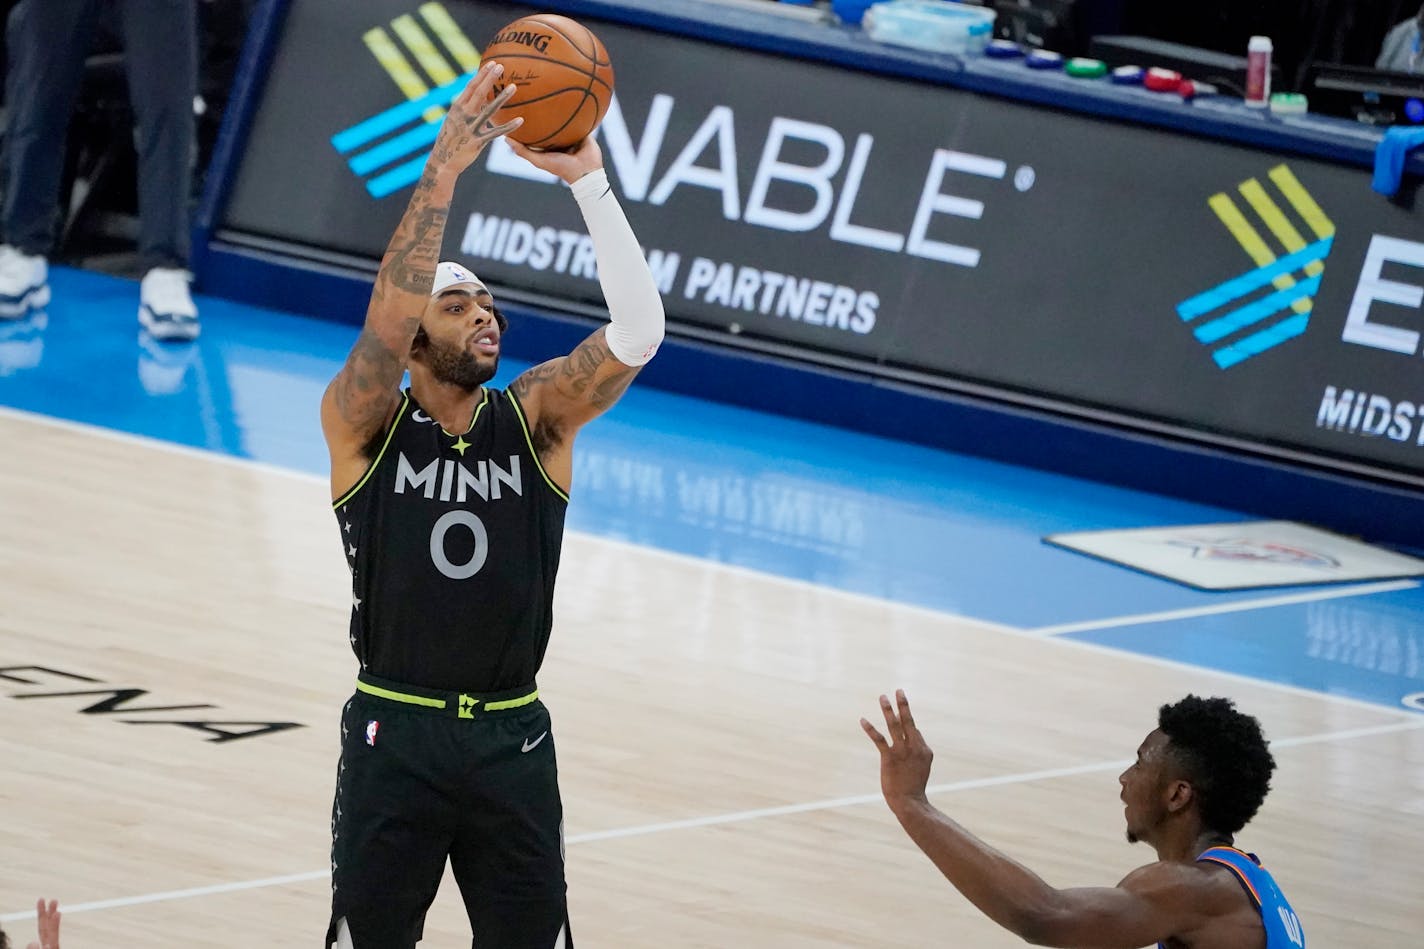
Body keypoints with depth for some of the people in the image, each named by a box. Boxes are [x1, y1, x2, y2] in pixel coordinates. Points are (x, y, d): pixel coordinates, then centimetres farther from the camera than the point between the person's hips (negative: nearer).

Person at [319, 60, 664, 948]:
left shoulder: (537, 417, 0)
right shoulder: (362, 425, -6)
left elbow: (638, 331, -15)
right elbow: (385, 316, -25)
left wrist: (587, 179, -25)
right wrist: (444, 169, -34)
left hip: (512, 738, 2)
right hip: (395, 733, -2)